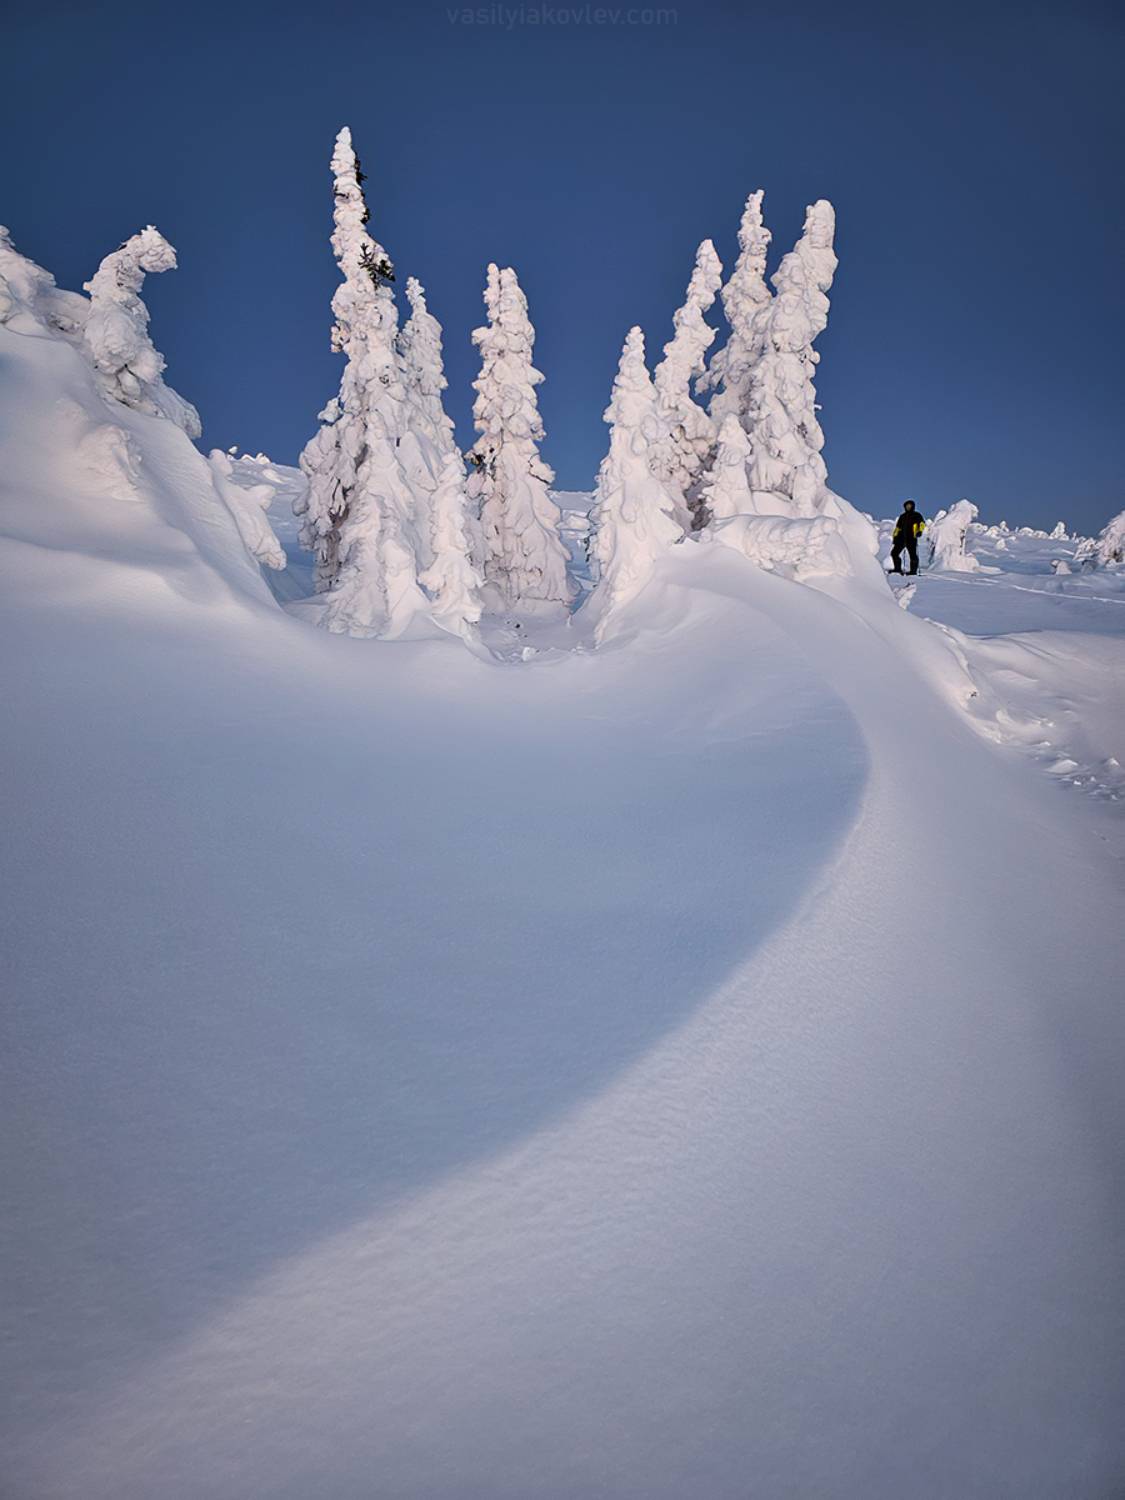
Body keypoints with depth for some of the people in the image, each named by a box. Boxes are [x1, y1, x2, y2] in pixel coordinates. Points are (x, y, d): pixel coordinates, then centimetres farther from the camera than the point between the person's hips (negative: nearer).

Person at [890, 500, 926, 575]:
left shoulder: (917, 515, 6)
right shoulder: (902, 516, 21)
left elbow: (922, 523, -7)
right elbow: (898, 527, 26)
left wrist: (920, 531, -25)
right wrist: (895, 537, 18)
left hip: (911, 538, -5)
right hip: (901, 538, 5)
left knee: (912, 555, -7)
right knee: (894, 553, -1)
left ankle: (913, 570, -2)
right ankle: (897, 568, 8)